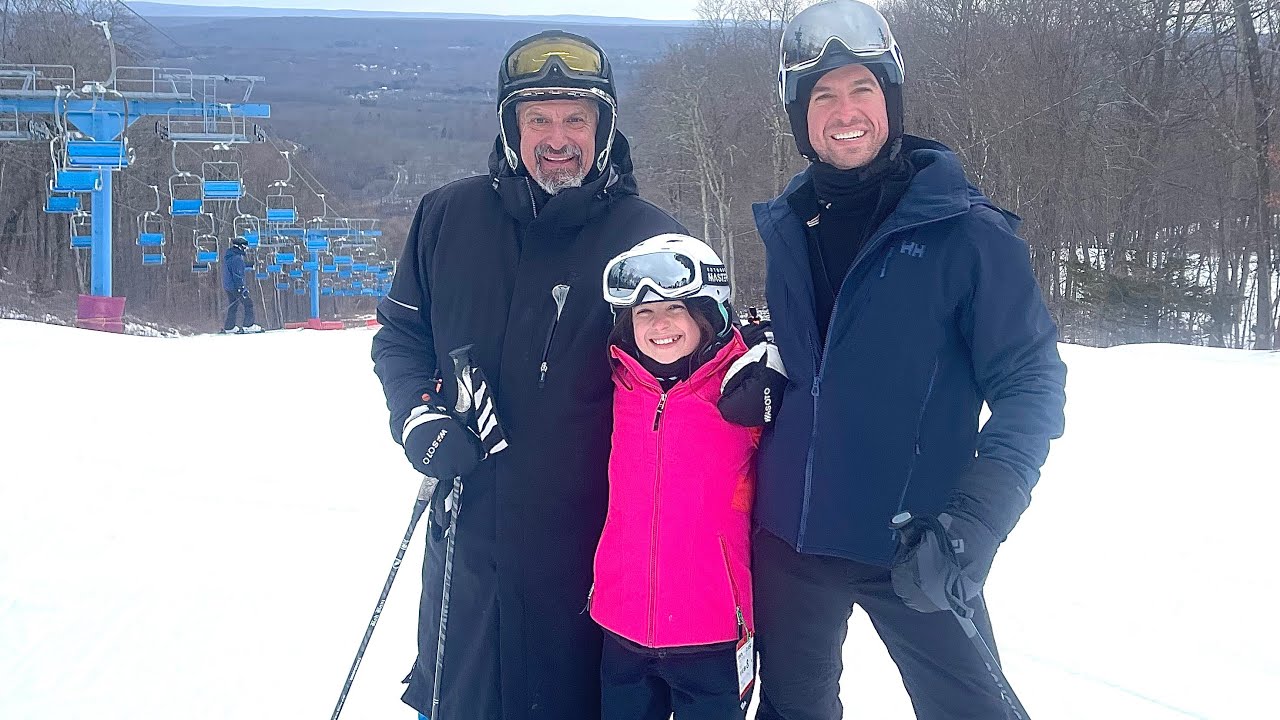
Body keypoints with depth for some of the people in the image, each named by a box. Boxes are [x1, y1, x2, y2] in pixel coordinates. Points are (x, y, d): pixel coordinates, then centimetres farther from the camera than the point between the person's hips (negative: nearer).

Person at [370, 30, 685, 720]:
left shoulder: (649, 235, -6)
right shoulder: (449, 216, 1)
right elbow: (400, 332, 11)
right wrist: (419, 417, -5)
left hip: (589, 548, -2)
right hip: (466, 530, 2)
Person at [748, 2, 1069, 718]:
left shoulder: (966, 231, -12)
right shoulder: (789, 227, 4)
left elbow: (1032, 384, -13)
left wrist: (974, 523, -24)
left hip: (914, 552, -5)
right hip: (789, 538, 5)